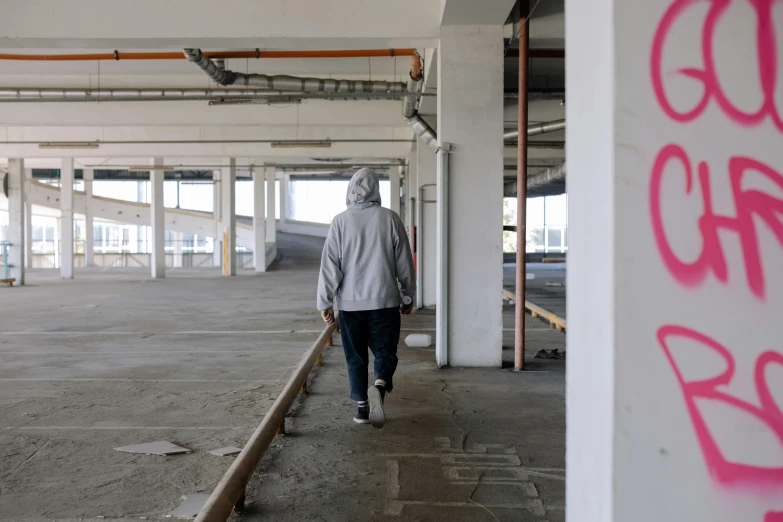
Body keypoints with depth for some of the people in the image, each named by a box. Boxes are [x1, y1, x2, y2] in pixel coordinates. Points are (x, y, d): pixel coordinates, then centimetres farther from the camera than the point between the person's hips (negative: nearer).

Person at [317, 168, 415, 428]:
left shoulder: (341, 221, -3)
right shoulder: (390, 218, -2)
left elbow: (330, 264, -4)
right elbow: (404, 263, 2)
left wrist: (325, 302, 3)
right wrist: (408, 297, 14)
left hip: (350, 302, 0)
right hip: (385, 300, 0)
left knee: (356, 357, 12)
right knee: (385, 351, 10)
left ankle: (363, 407, 15)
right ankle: (379, 386, -17)